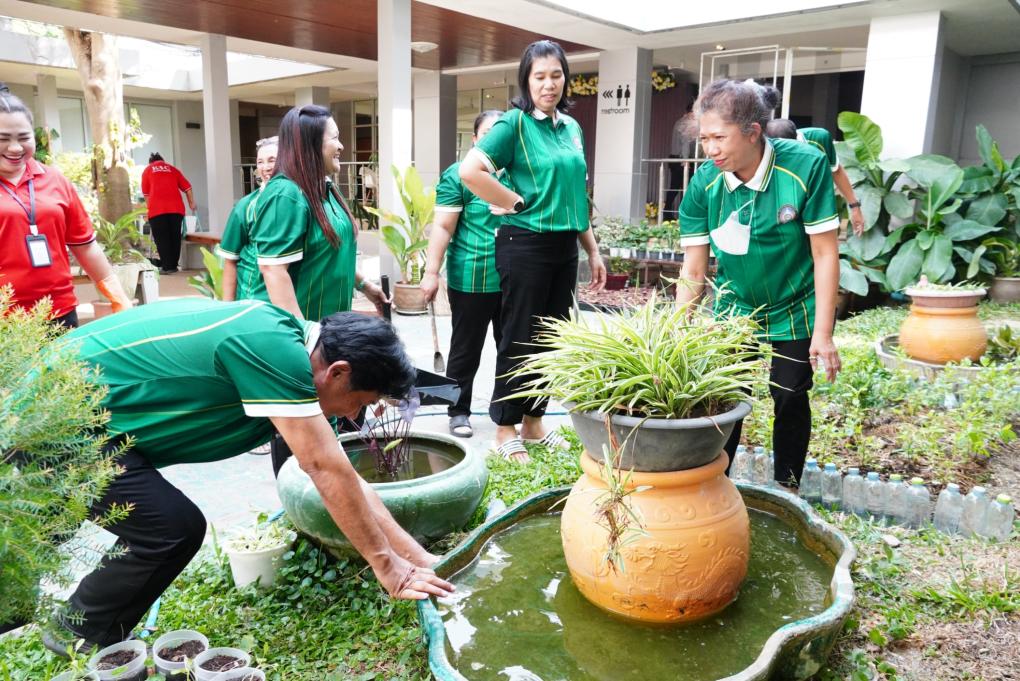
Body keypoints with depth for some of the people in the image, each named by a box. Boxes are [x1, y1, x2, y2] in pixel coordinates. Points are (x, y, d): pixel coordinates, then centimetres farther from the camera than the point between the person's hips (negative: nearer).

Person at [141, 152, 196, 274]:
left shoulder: (147, 170, 17)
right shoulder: (172, 168, 21)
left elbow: (146, 193, 15)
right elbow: (187, 187, 12)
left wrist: (149, 207, 25)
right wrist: (191, 203, 18)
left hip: (157, 209, -2)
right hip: (176, 208, 2)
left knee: (162, 239, 1)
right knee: (175, 237, 8)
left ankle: (166, 267, -2)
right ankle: (173, 266, 11)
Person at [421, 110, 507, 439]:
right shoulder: (458, 175, -5)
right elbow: (443, 228, -8)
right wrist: (431, 273, -14)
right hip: (471, 281, -4)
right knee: (466, 350, 8)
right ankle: (458, 411, 22)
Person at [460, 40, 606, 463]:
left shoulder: (572, 126, 11)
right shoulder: (515, 122, -8)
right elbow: (469, 171, -21)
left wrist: (593, 251, 15)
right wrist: (516, 203, -12)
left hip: (564, 247, 7)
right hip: (525, 245, -7)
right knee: (519, 340, 2)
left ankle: (533, 422, 27)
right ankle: (506, 429, 16)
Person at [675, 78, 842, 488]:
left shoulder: (806, 166, -23)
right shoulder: (703, 184, -16)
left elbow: (825, 255, -17)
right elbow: (692, 273, -11)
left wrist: (823, 334, -16)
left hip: (795, 313, -1)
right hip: (733, 312, 2)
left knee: (790, 401, 9)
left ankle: (787, 491, 30)